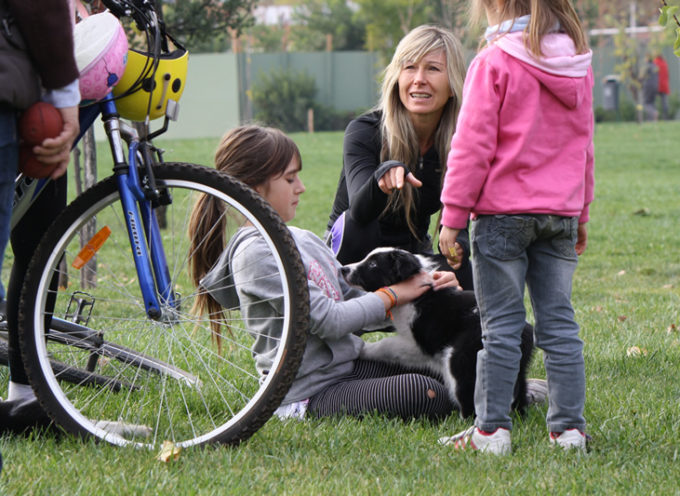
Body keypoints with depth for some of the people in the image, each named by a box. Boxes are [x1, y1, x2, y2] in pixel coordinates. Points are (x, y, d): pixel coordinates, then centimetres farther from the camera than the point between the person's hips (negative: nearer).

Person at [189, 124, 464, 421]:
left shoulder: (304, 239, 15)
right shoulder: (256, 253, -14)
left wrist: (420, 288, 4)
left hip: (348, 366, 9)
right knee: (424, 395, -28)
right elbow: (330, 321, -18)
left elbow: (353, 299, 17)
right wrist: (394, 294, -6)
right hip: (308, 394, -9)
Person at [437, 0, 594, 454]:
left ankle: (492, 429, 2)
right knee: (559, 322, 8)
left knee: (502, 326, -1)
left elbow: (472, 145, -11)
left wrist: (453, 214, -5)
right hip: (560, 212, 5)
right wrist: (581, 213, 24)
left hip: (503, 212, -5)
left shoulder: (494, 63, -11)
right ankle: (569, 427, 8)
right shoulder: (578, 64, 8)